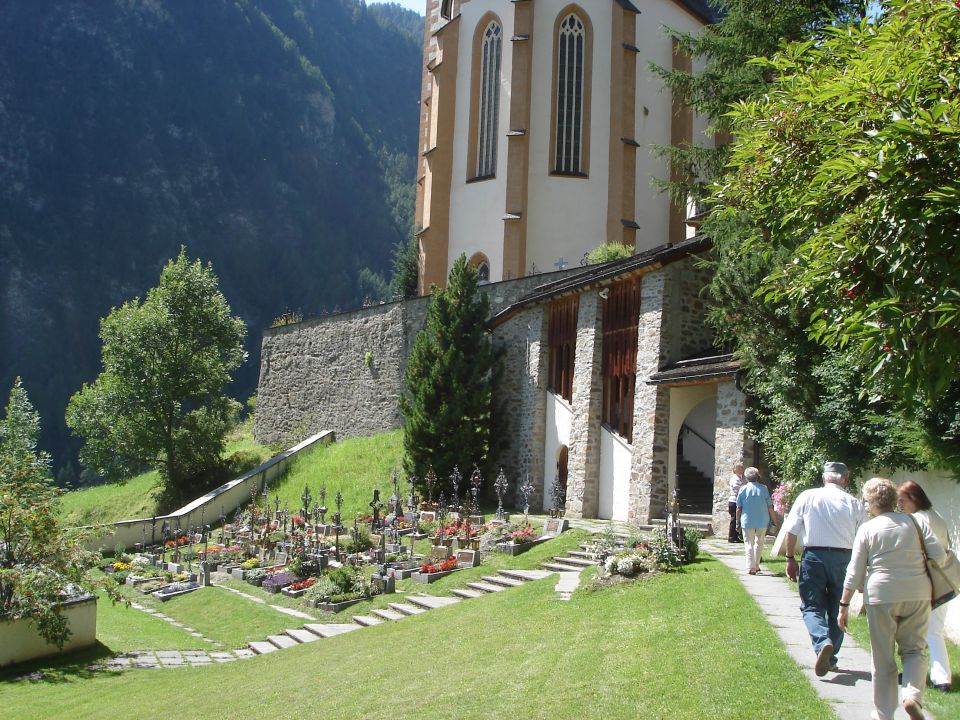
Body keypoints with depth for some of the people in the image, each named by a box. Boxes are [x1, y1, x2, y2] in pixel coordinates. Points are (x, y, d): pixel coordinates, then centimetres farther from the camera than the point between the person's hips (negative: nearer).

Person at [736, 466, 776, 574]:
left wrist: (738, 521, 9)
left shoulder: (743, 489, -2)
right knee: (759, 543, 18)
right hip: (762, 521, 1)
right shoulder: (763, 488, -1)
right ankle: (756, 566, 23)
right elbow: (770, 507, -1)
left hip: (747, 521, -1)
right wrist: (774, 521, 8)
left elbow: (739, 508, -1)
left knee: (749, 544, 4)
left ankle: (751, 567, -5)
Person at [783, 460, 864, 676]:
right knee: (837, 608, 14)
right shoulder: (854, 503, 2)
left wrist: (790, 558, 9)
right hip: (843, 557, 1)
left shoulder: (807, 497, 1)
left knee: (811, 606, 5)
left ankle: (823, 642, -22)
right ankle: (830, 658, 21)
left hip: (814, 555, -1)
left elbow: (791, 531, 0)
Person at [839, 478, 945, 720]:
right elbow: (939, 555, -1)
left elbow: (855, 573, -3)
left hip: (881, 596, -2)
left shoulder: (867, 529, -3)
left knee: (883, 660, 9)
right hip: (918, 595, 2)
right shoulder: (916, 523, 3)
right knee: (915, 649, 14)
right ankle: (913, 695, -11)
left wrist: (844, 605, 4)